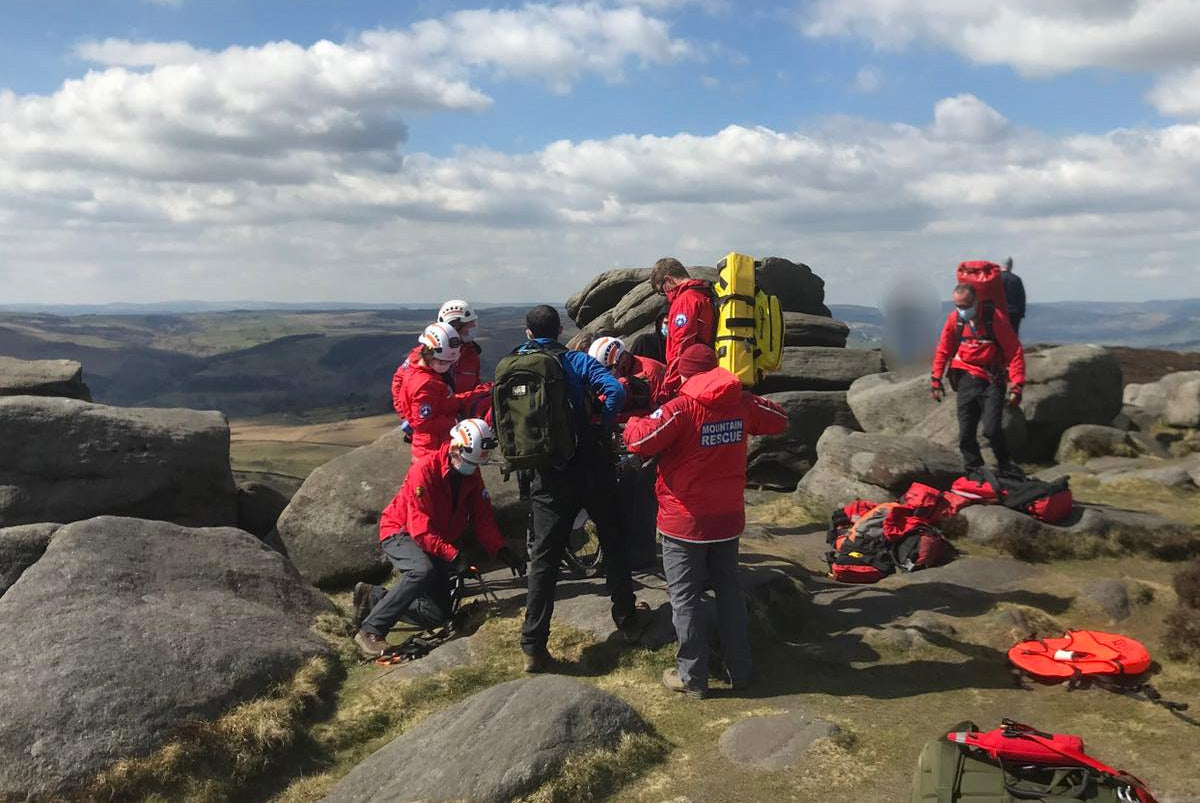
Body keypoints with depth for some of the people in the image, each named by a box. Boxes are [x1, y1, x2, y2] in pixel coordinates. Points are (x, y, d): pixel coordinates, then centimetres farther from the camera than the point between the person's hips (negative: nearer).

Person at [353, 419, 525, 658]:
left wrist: (501, 550, -17)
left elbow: (483, 517, -2)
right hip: (400, 533, -7)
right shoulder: (425, 469, -24)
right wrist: (454, 556, -34)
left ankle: (374, 597, 16)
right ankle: (371, 630, -30)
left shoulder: (472, 475, -1)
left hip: (439, 545, 7)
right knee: (423, 570, -40)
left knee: (438, 615, 1)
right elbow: (420, 528, -29)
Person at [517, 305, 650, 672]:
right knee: (613, 543, 17)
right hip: (591, 468, -2)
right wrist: (600, 423, -4)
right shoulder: (576, 361, -5)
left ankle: (533, 647, 5)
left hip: (549, 476, 2)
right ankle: (627, 618, 29)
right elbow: (615, 391, -19)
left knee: (543, 559, 6)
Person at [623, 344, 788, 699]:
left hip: (684, 523, -5)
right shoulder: (741, 403, -2)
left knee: (685, 598, 7)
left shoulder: (681, 408, -19)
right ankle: (739, 669, 28)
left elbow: (640, 442, -27)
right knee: (729, 591, 18)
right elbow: (778, 420, 14)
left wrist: (633, 423, -6)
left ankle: (692, 677, 14)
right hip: (728, 519, 5)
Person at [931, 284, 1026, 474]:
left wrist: (1016, 384, -15)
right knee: (965, 433, 1)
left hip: (992, 380, -3)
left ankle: (1005, 467, 10)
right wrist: (936, 379, 8)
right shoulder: (954, 319, 2)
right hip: (967, 378, 3)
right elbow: (943, 351, 13)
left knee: (992, 429, -13)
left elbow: (1015, 351, -8)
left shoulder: (995, 318, -9)